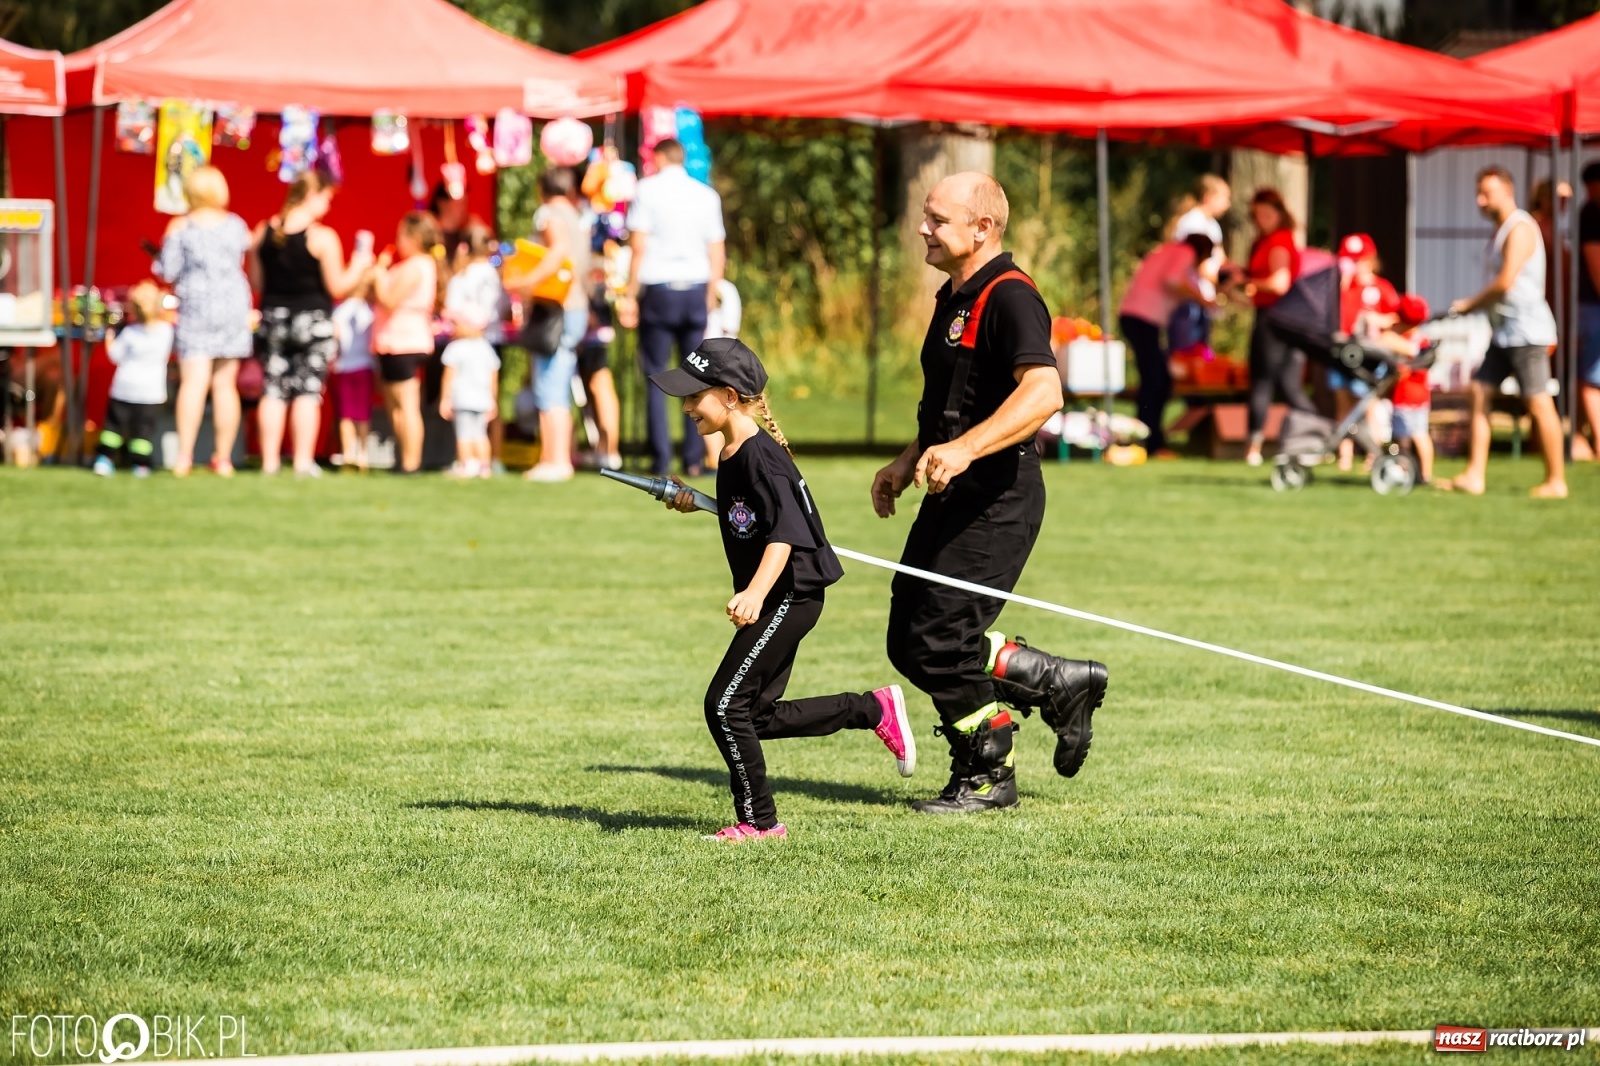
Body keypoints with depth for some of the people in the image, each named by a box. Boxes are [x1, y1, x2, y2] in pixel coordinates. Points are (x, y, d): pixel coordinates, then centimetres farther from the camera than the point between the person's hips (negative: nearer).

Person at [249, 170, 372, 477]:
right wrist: (358, 267, 7)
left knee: (273, 390, 7)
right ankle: (303, 462, -3)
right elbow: (337, 287, -10)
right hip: (313, 320, -4)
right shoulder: (322, 238, -13)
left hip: (274, 317, 4)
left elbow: (257, 282, 8)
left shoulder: (263, 233, 2)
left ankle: (269, 460, 6)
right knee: (307, 392, -1)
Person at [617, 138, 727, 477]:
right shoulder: (707, 195, 9)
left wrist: (630, 296, -3)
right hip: (696, 288, 3)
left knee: (656, 377, 1)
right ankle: (694, 459, 1)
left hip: (658, 288, -3)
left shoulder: (648, 190, -1)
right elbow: (717, 254, 8)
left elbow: (638, 246, -6)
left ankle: (661, 459, -5)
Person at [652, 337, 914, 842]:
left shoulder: (760, 456, -20)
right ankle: (875, 708, 23)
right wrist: (696, 503, 16)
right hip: (775, 599, 10)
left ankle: (758, 822, -1)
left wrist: (755, 593, -42)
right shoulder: (732, 456, 9)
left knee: (726, 706, -10)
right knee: (758, 715, 14)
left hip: (790, 594, -10)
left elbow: (785, 533, -30)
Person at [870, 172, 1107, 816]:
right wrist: (907, 464, 23)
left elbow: (1042, 393, -32)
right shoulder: (954, 298, 16)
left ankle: (986, 778, 6)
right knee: (910, 641, 10)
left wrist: (963, 450, -40)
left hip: (997, 500, -10)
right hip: (951, 497, 10)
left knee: (937, 642, -10)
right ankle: (1061, 685, 23)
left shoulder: (1009, 298, -17)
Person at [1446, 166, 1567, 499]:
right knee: (1479, 393, 4)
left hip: (1526, 330, -10)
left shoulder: (1520, 229, -14)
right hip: (1503, 331, 10)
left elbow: (1505, 282, -20)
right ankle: (1474, 476, 3)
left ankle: (1556, 481, -2)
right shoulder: (1499, 231, 17)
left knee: (1538, 403, -7)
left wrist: (1470, 305, -9)